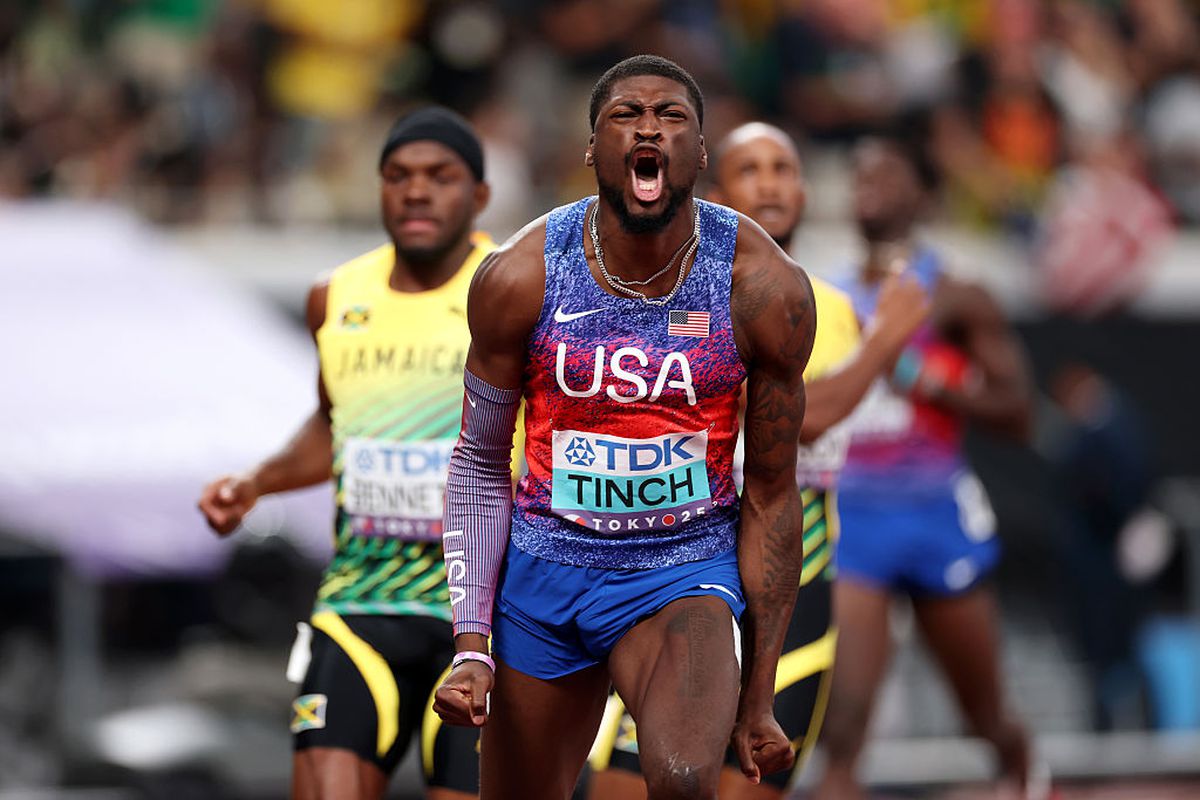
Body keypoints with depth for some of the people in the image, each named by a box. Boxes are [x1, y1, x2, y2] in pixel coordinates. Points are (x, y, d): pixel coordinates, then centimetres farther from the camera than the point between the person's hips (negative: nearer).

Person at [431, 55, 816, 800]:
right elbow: (481, 463, 2)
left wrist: (760, 695, -2)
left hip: (685, 571, -2)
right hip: (547, 567, 2)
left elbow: (770, 494, -3)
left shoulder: (766, 290, -12)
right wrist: (472, 646, -7)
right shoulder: (521, 278, -10)